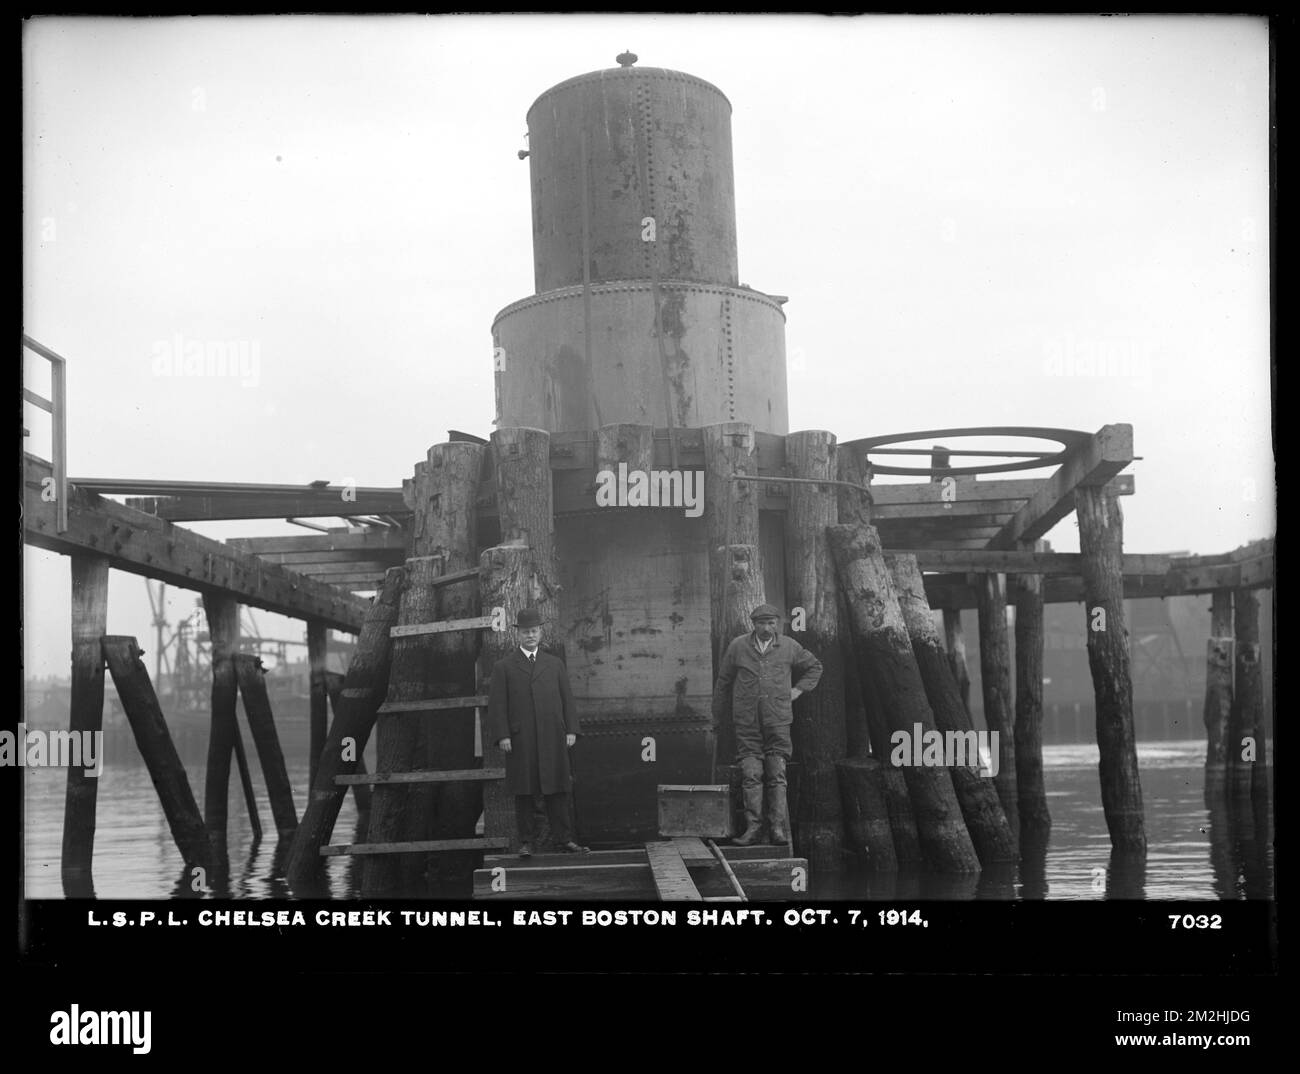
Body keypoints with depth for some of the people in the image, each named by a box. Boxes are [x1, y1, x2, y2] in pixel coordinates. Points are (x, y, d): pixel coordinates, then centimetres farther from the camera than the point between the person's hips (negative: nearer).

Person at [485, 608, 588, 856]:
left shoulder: (554, 664, 16)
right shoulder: (504, 667, 8)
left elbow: (567, 699, 13)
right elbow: (497, 704, 2)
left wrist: (571, 730, 3)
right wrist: (502, 736, -8)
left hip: (552, 738, 2)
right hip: (520, 740, -2)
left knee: (558, 790, 0)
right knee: (523, 792, 0)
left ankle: (563, 840, 5)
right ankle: (526, 842, 6)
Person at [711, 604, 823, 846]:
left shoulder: (788, 647, 4)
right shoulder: (738, 646, 2)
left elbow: (814, 667, 22)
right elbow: (723, 681, 12)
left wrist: (798, 690, 10)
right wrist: (717, 716, 16)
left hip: (777, 719, 0)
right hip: (746, 721, 0)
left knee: (777, 774, -4)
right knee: (751, 774, -5)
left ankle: (779, 828, -3)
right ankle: (753, 827, -3)